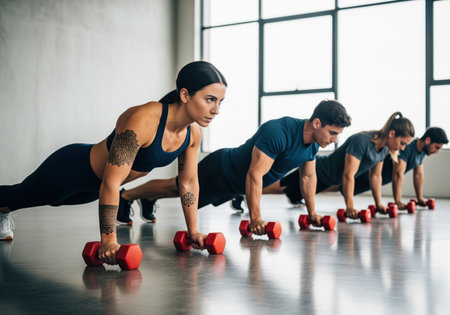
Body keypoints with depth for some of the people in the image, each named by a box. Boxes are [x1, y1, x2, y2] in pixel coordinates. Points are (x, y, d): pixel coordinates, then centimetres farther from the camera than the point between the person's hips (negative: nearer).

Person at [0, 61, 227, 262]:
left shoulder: (193, 132, -18)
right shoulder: (143, 120, -42)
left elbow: (189, 182, -4)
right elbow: (110, 184, -42)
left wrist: (193, 231, -2)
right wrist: (108, 240, -42)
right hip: (72, 169, -8)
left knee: (54, 201, 35)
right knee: (20, 196, 21)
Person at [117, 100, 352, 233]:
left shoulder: (313, 142, -10)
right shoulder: (278, 132, -38)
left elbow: (308, 176, 6)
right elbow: (255, 174, -40)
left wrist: (312, 212, 6)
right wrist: (255, 219, -40)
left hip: (236, 184, 8)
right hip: (222, 171, -8)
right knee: (175, 187, 8)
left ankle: (149, 200, 50)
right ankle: (126, 196, 28)